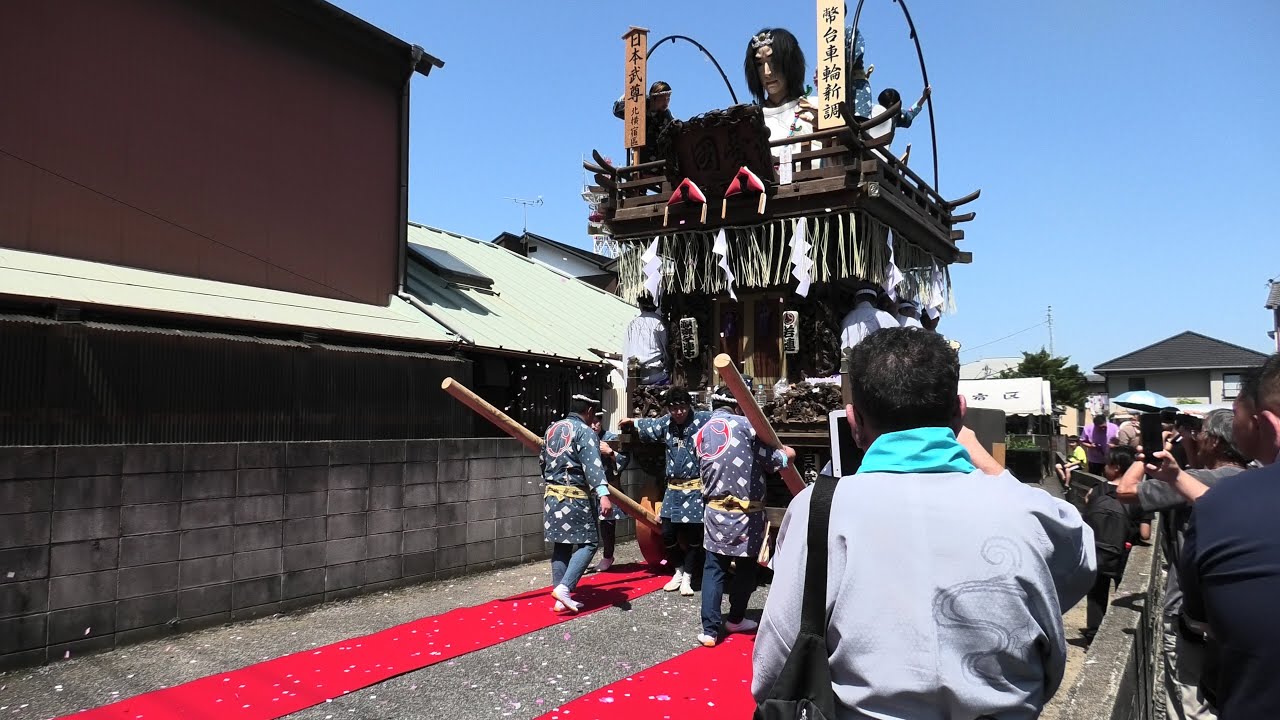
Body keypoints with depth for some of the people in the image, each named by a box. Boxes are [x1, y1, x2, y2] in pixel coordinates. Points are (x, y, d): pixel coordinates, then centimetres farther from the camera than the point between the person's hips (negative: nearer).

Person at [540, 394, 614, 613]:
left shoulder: (551, 429, 15)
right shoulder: (585, 432, -8)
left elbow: (543, 462, 23)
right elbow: (593, 465, -22)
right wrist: (603, 494, -32)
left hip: (551, 495, 8)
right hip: (575, 496, -7)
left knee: (561, 545, 11)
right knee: (588, 543, -1)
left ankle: (561, 599, 13)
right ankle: (564, 587, -14)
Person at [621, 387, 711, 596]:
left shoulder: (703, 419, -10)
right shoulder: (665, 423, 8)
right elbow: (649, 425, 29)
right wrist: (632, 421, 43)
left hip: (696, 488, -5)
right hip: (673, 488, 5)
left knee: (693, 534, 0)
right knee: (668, 533, 7)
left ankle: (687, 578, 16)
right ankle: (678, 571, 29)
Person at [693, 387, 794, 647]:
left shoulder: (700, 435, 8)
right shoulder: (744, 425, -10)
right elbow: (773, 461, -8)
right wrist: (787, 453, 11)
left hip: (715, 511, 4)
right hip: (747, 513, -4)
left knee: (713, 568, 9)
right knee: (746, 567, 15)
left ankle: (709, 629, 3)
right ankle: (735, 619, 30)